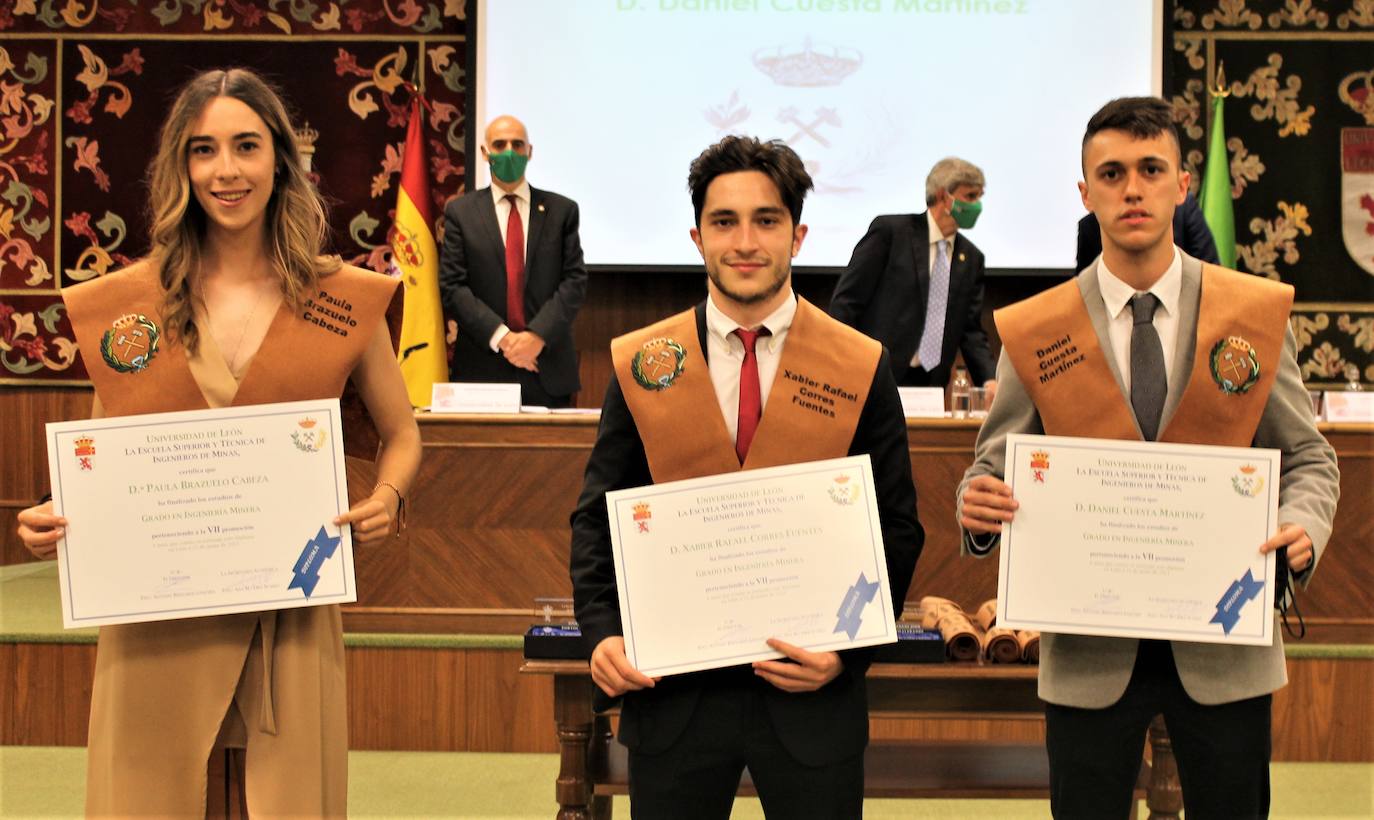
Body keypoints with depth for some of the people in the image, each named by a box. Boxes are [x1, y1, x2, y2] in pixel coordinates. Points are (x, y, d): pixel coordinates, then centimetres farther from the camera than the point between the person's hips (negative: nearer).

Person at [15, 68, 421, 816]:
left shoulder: (345, 300, 0)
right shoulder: (123, 304, 1)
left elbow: (401, 434, 11)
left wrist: (385, 499, -9)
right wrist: (53, 520, -9)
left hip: (292, 606, 0)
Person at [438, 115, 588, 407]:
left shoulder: (562, 210, 7)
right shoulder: (460, 212, 6)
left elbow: (575, 280, 1)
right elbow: (452, 287, -1)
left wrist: (538, 336, -12)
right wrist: (500, 336, -12)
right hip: (483, 369, -1)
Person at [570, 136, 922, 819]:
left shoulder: (862, 369, 0)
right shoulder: (640, 364, 3)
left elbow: (897, 530, 2)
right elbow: (596, 518, 6)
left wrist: (849, 650, -11)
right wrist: (603, 633, -9)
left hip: (811, 693, 0)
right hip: (671, 692, 1)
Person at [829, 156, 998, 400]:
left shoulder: (971, 258, 12)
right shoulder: (890, 231, -4)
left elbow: (971, 330, 12)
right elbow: (846, 300, -6)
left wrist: (989, 380, -5)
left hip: (930, 385, 5)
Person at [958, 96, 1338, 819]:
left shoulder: (1257, 312, 1)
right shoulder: (1032, 332, -1)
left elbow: (1307, 459, 7)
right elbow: (996, 465, 5)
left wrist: (1302, 527, -14)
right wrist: (978, 506, -18)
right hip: (1089, 650, 0)